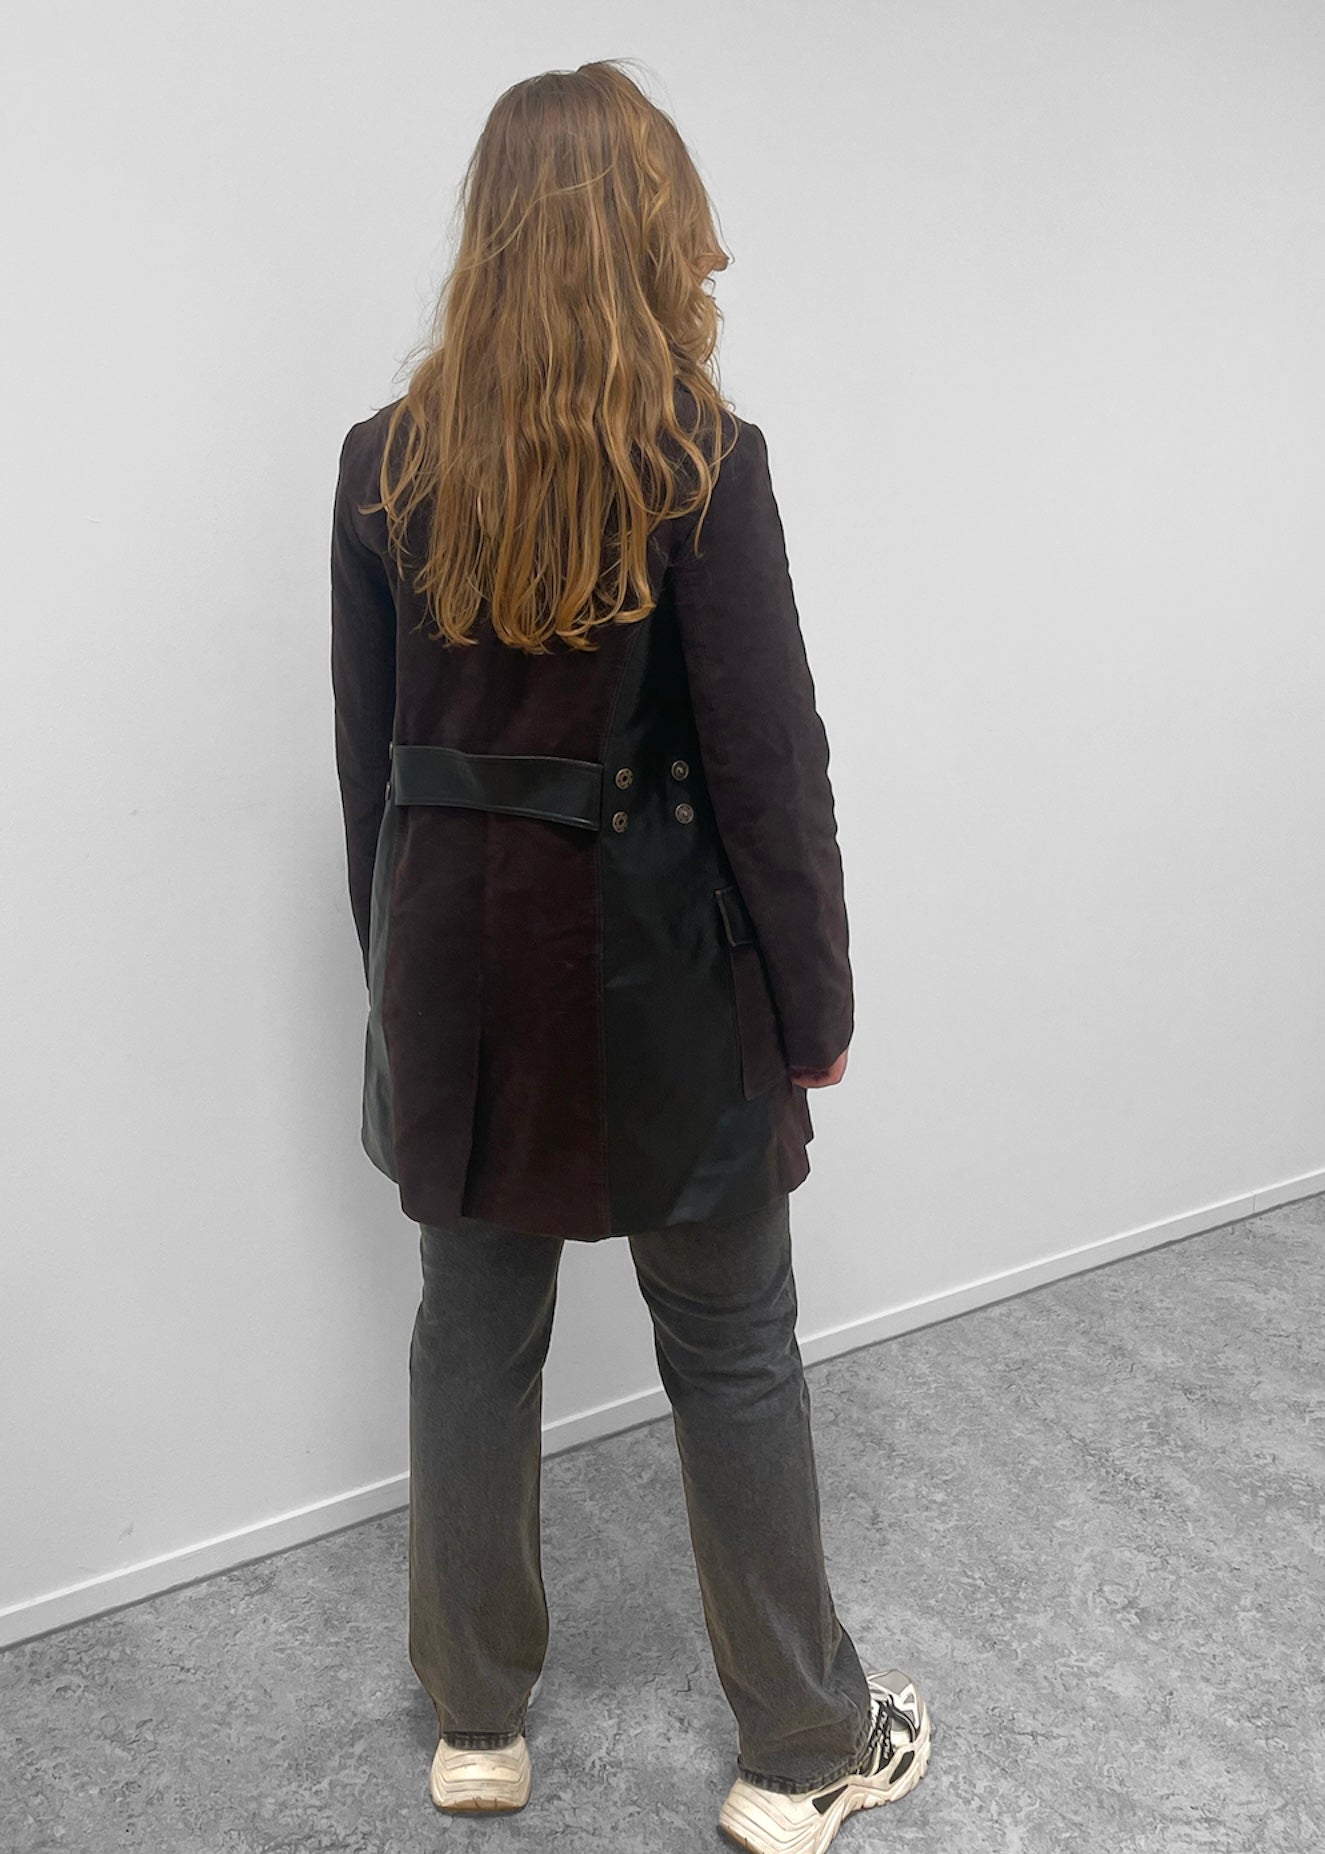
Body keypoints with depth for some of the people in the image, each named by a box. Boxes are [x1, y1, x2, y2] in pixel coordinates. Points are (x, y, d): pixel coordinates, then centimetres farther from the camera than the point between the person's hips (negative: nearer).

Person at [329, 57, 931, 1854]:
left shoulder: (385, 461, 0)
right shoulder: (702, 462, -13)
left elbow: (369, 749, 5)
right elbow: (769, 764, -12)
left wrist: (405, 969, 15)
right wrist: (816, 1010, -2)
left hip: (460, 961, 4)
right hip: (656, 963, -4)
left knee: (473, 1333, 17)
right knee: (733, 1355, 12)